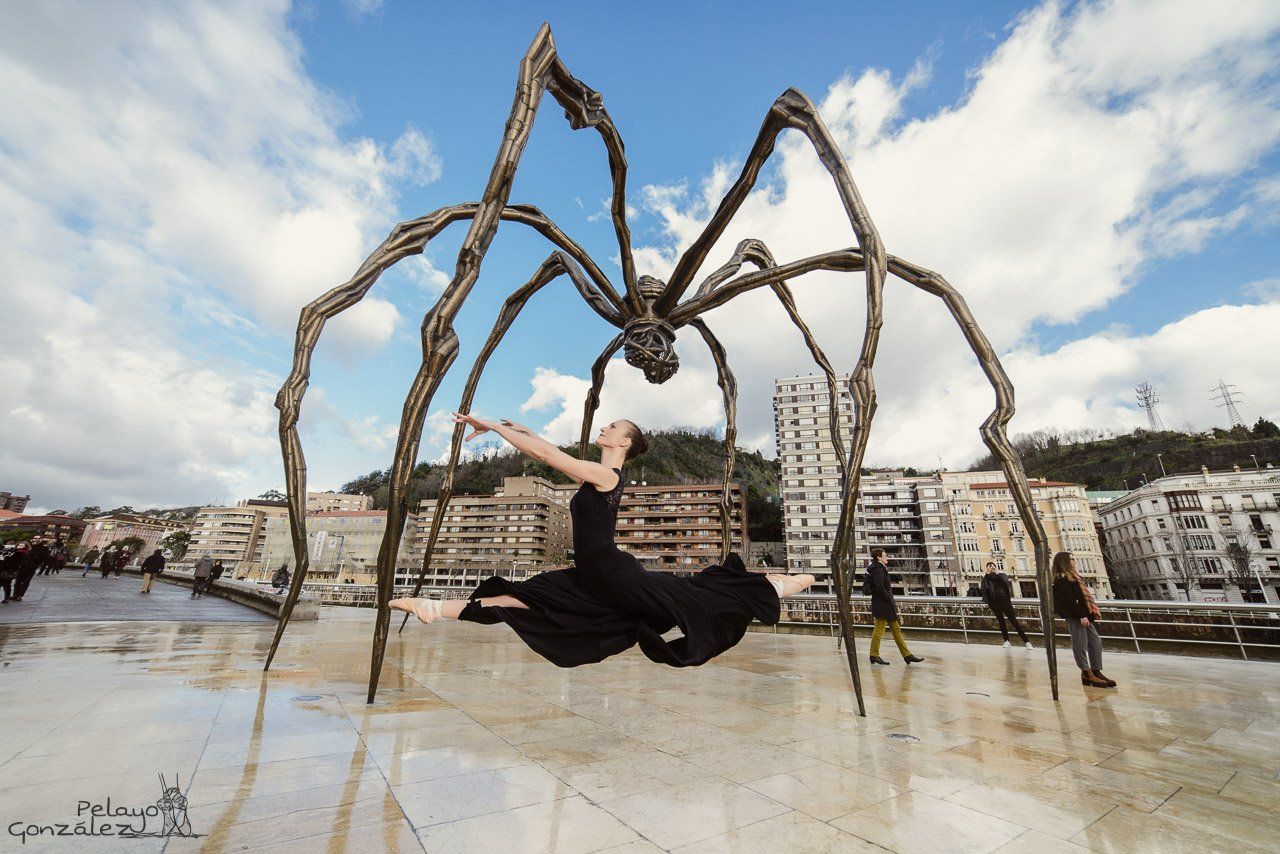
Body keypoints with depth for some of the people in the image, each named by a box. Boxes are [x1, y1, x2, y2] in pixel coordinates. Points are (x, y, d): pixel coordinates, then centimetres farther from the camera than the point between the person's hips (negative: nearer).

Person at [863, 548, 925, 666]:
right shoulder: (878, 569, -15)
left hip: (886, 605, 11)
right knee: (879, 629, -4)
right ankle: (874, 655, 3)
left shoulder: (880, 568, 18)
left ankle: (907, 655, 17)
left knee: (896, 629, 12)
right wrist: (891, 602, -16)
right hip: (882, 604, -11)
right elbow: (879, 588, -22)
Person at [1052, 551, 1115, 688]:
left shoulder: (1070, 577, 20)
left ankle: (1096, 672, 13)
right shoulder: (1062, 579, -13)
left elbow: (1081, 596, 22)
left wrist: (1092, 610, 19)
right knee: (1081, 645, -4)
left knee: (1096, 640, 9)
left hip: (1082, 615, 11)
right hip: (1075, 616, -11)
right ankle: (1087, 673, 2)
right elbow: (1069, 600, -19)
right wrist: (1081, 615, -21)